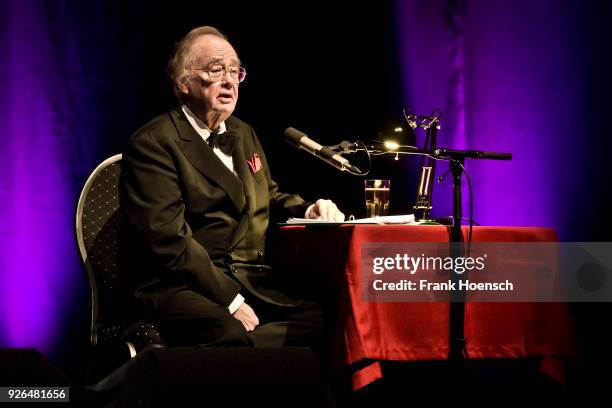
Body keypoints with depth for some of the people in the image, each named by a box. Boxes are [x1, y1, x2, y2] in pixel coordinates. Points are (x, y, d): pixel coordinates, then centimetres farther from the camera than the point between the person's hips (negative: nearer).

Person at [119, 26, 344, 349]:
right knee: (232, 335, -42)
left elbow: (267, 197, 36)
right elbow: (170, 240, -15)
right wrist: (230, 300, -19)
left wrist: (306, 211, 11)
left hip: (251, 282, 9)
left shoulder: (243, 134, 22)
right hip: (184, 289, -9)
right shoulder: (152, 143, -6)